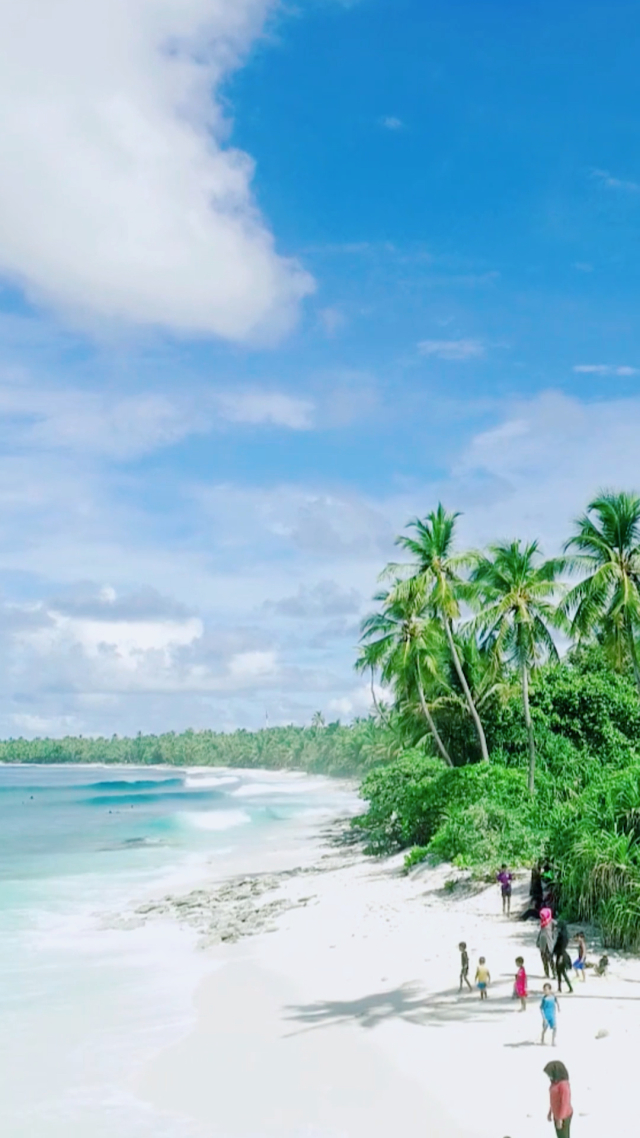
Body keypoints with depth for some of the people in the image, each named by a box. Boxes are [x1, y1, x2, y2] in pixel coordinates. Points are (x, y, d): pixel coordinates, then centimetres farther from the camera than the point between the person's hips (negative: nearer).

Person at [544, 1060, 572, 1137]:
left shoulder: (563, 1085, -27)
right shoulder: (557, 1082, 3)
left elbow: (565, 1102, -25)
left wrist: (560, 1119, -21)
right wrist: (550, 1112, 18)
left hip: (563, 1116, -9)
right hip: (558, 1114, 9)